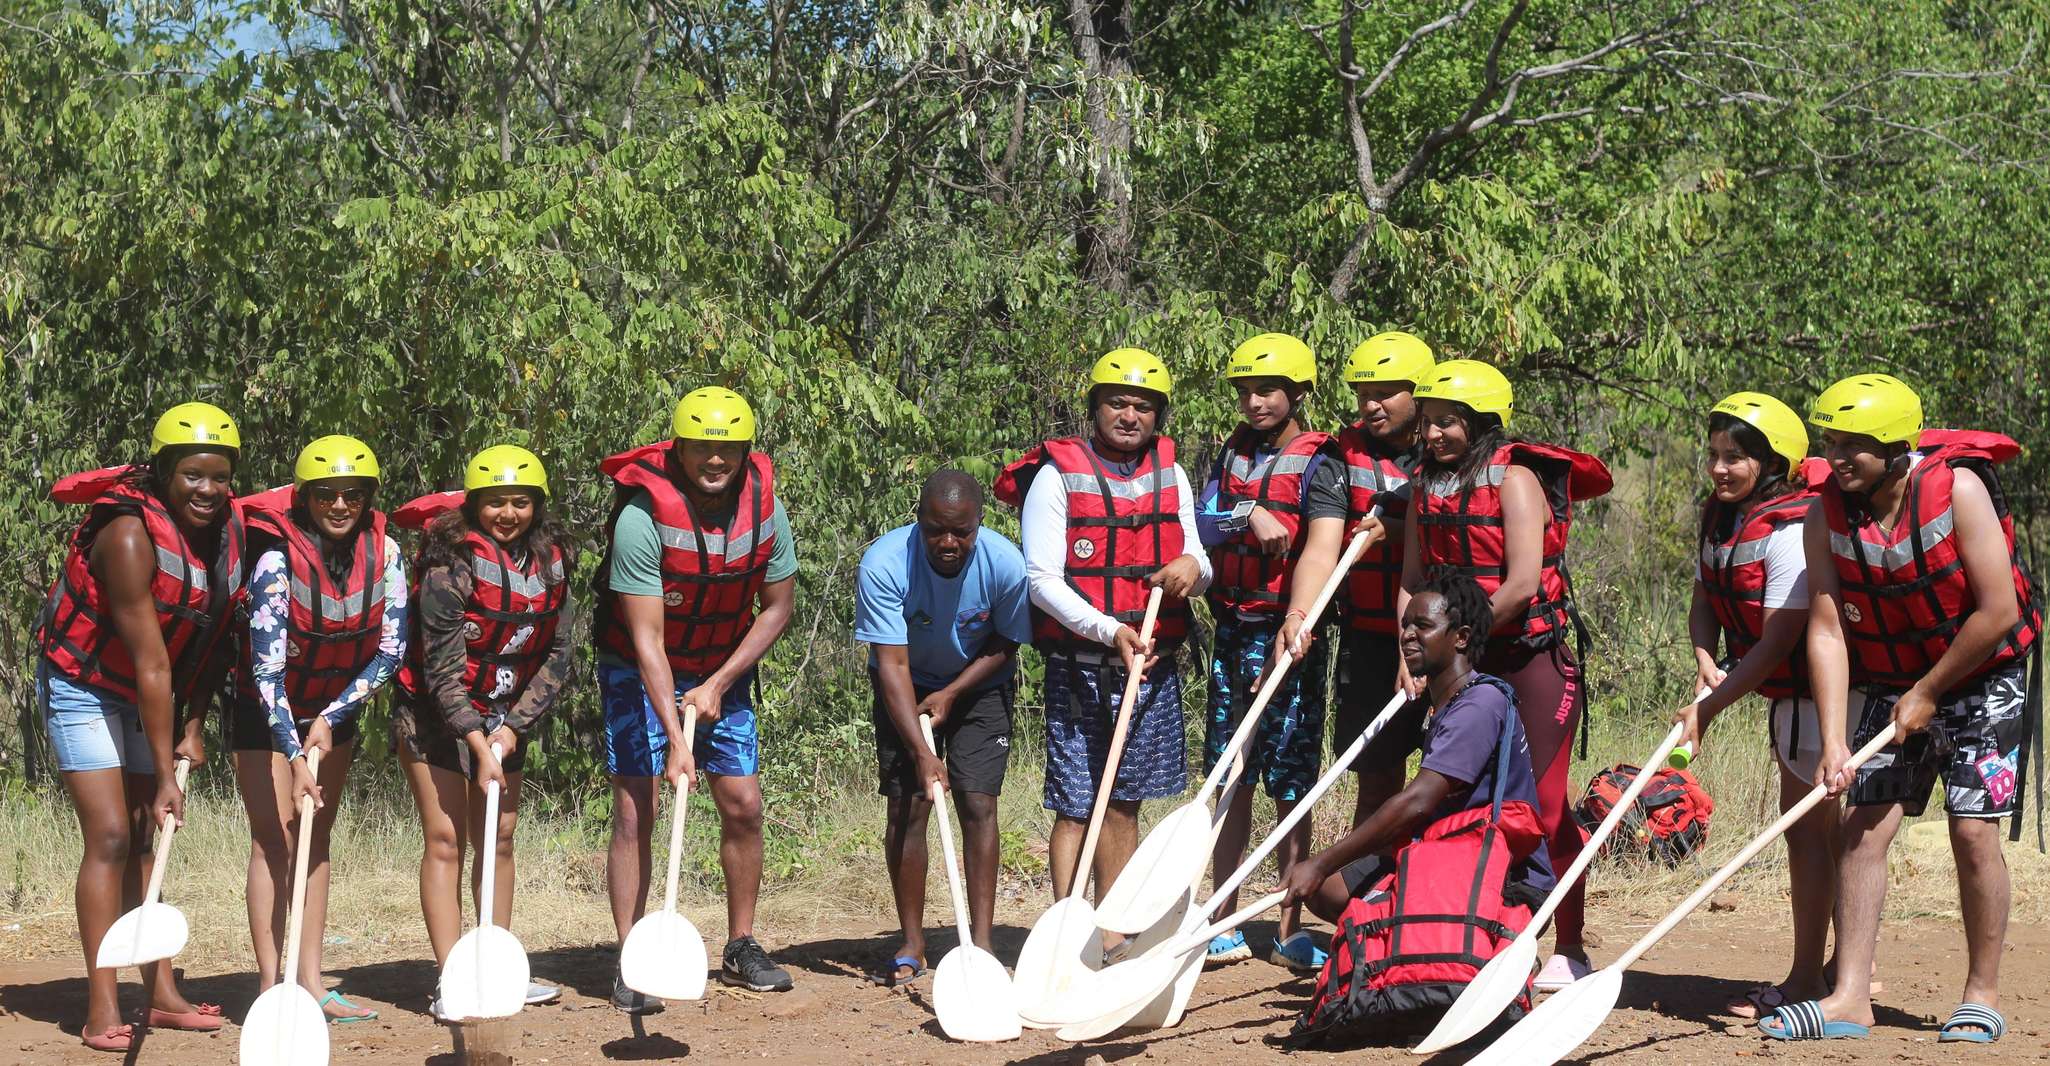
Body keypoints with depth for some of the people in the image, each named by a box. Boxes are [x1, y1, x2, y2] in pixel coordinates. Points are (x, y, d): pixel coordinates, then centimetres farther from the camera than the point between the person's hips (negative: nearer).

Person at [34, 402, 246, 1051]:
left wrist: (193, 726, -3)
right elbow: (151, 664, -29)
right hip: (84, 688, -7)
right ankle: (102, 1010, -13)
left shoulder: (226, 526, -7)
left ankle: (162, 995, 9)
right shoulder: (130, 535, -29)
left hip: (152, 700, 7)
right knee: (110, 836, -13)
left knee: (145, 837, 7)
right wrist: (164, 775, -28)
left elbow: (215, 634, 2)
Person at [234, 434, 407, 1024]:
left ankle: (311, 983, 8)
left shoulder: (384, 552, -14)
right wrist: (296, 755, -34)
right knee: (275, 840, -9)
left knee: (317, 838, 7)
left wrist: (330, 719, -17)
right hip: (265, 710, -4)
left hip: (335, 709, 4)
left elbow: (392, 650, -11)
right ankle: (271, 987, -9)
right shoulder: (277, 558, -27)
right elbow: (266, 666, -29)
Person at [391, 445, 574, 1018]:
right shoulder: (452, 560, -20)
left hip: (504, 718, 6)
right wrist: (478, 743, -26)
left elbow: (556, 656, -2)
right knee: (446, 840, -8)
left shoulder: (550, 563, -3)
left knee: (498, 839, 8)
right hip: (435, 714, -6)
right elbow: (442, 668, -22)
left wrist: (511, 729, -11)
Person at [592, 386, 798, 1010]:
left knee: (743, 806, 2)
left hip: (722, 674, 4)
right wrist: (675, 738, -32)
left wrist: (719, 685, -10)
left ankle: (741, 947, 18)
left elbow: (777, 608, -1)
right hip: (640, 674, -4)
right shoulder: (644, 515, -27)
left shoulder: (764, 508, -13)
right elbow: (646, 639, -27)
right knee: (635, 810, -11)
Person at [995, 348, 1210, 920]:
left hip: (1153, 665, 5)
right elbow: (1042, 581, -11)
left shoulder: (1170, 476, 10)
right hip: (1080, 668, -5)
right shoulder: (1056, 476, -5)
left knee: (1124, 804, 10)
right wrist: (1110, 631, -22)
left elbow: (1199, 570, 14)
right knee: (1077, 806, -5)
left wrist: (1192, 567, -11)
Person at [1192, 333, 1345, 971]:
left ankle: (1291, 931, 4)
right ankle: (1225, 926, 11)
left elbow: (1324, 548, -20)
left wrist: (1297, 624, -33)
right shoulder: (1233, 455, 13)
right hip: (1231, 632, 5)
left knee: (1290, 786, -2)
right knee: (1230, 780, 6)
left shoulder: (1318, 464, -5)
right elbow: (1198, 526, 3)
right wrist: (1248, 516, -17)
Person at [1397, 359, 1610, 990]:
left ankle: (1569, 950, 4)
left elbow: (1521, 585, -19)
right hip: (1464, 667, 7)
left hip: (1532, 659, -6)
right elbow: (1413, 581, 8)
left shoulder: (1516, 478, -12)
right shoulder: (1427, 486, 8)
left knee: (1544, 804, -4)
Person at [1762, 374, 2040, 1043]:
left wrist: (1929, 693, -15)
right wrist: (1833, 742, -20)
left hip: (1980, 680, -4)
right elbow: (1826, 631, -12)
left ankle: (1983, 995, 5)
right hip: (1887, 686, 4)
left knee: (1973, 831, -10)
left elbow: (1998, 612, -22)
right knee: (1863, 827, -4)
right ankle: (1850, 999, -3)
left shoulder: (1958, 488, -22)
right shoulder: (1826, 517, -10)